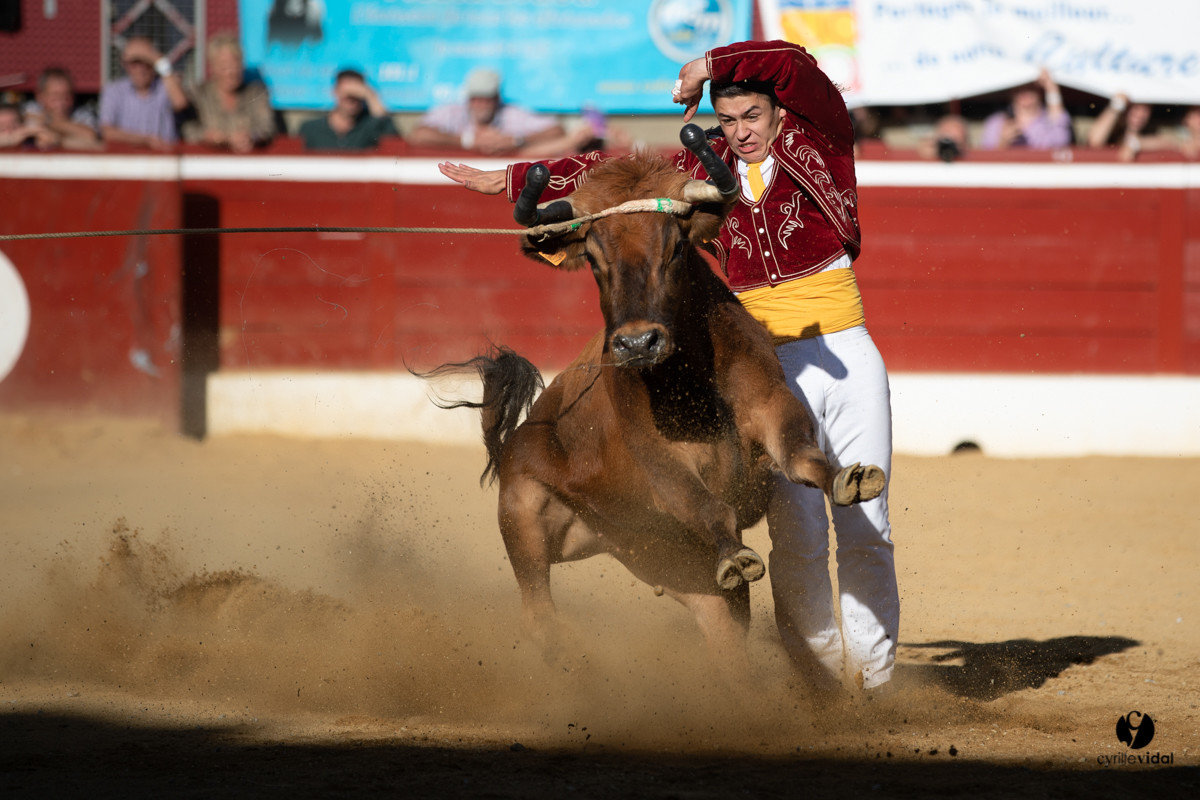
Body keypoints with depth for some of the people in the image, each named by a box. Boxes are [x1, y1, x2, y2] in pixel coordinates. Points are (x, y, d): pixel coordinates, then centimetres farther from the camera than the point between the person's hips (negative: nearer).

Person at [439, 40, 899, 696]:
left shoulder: (819, 144, 0)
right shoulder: (708, 172, 9)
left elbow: (794, 66, -17)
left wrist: (706, 67, -8)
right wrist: (508, 180, 16)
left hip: (849, 360, -1)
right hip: (772, 372, 1)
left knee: (866, 531, 0)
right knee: (797, 534, -10)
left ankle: (874, 681, 10)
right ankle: (822, 683, -2)